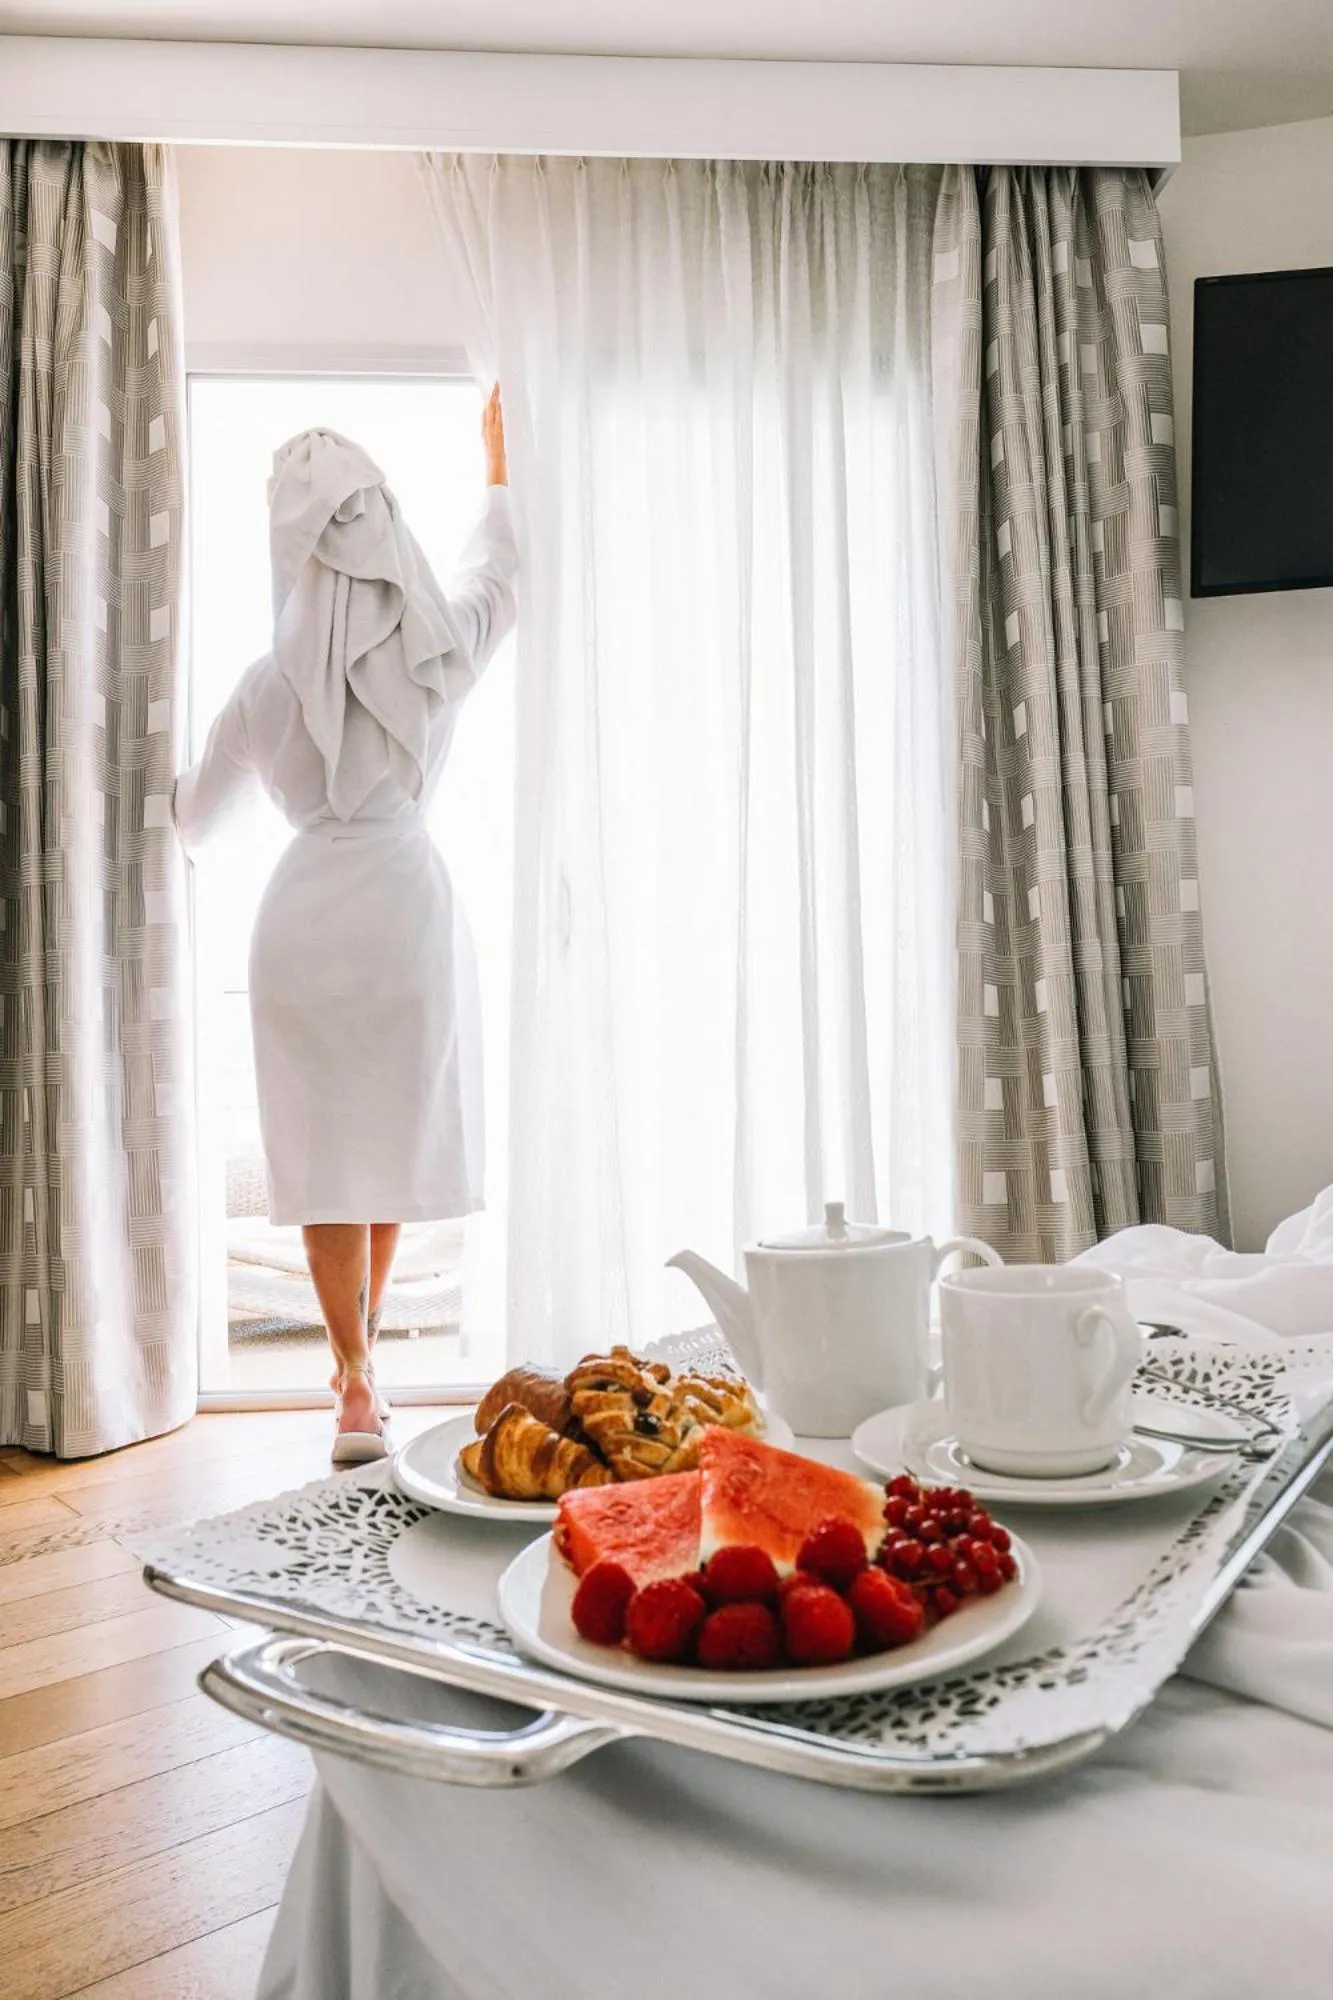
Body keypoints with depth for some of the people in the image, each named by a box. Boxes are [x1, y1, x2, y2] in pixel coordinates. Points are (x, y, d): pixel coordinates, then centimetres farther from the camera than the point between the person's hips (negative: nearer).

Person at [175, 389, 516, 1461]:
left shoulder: (272, 684, -4)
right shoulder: (441, 647, -1)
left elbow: (196, 817, 9)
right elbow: (498, 574, 23)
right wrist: (498, 460, 38)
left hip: (308, 913, -2)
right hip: (410, 900, 2)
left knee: (326, 1151, 4)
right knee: (395, 1131, 16)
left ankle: (359, 1387, 2)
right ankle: (362, 1348, 31)